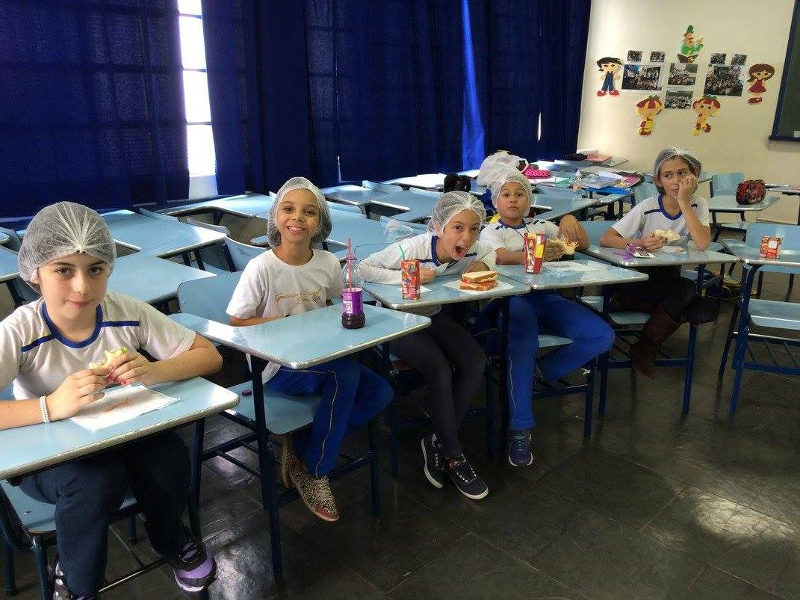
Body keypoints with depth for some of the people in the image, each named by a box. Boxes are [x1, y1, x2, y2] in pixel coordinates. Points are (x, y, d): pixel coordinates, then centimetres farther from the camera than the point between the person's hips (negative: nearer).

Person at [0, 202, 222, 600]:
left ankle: (171, 541, 9)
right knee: (99, 479, -32)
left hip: (124, 435, 2)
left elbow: (209, 355, -12)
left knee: (169, 459, -27)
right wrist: (51, 406, -45)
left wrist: (154, 372, -30)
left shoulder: (128, 312, -15)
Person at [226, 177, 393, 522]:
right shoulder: (262, 267, -16)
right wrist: (283, 322, -21)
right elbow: (236, 323, -10)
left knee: (379, 393, -10)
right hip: (276, 365, -6)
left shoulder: (328, 263, -3)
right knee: (346, 374, -30)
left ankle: (301, 447, 1)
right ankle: (314, 472, -10)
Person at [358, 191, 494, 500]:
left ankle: (438, 441, -3)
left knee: (475, 361, -18)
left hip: (435, 316, 6)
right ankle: (453, 456, -10)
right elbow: (363, 268, -23)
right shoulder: (412, 248, -29)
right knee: (439, 368, -28)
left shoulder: (472, 249, -14)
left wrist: (484, 265, -13)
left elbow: (492, 252, 10)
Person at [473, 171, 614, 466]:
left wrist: (571, 220, -4)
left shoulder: (541, 226, 24)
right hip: (512, 297, -5)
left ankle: (545, 368, 4)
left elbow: (583, 244, 18)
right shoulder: (491, 231, 10)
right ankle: (520, 429, -31)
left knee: (603, 336, -15)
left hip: (547, 297, 5)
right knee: (524, 341, -39)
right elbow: (500, 256, -14)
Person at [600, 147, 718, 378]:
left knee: (708, 310, -22)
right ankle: (645, 348, -11)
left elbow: (703, 244, -23)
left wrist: (684, 201, -23)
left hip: (670, 279, 4)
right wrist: (639, 244, -34)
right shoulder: (648, 208, -13)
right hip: (638, 278, -4)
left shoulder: (698, 205, -5)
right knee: (685, 290, -31)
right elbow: (605, 239, -17)